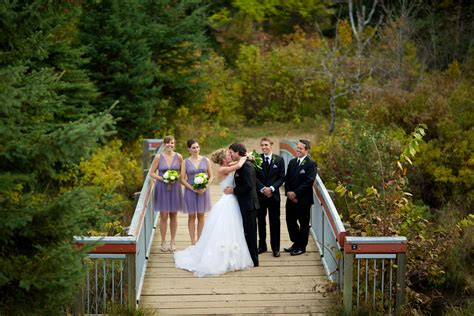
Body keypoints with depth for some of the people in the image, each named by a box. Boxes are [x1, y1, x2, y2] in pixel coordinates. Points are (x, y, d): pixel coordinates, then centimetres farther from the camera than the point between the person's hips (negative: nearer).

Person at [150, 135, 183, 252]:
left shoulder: (178, 157, 1)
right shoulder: (159, 157, -2)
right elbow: (152, 173, 0)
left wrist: (176, 178, -11)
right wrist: (162, 179, -14)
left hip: (175, 188, 2)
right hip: (162, 188, -2)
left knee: (173, 215, 9)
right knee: (163, 215, -1)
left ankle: (173, 241, 19)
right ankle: (163, 242, 8)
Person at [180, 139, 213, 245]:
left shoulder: (205, 160, 2)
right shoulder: (186, 162, -1)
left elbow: (211, 176, 5)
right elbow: (182, 179, -3)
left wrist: (205, 187, -11)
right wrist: (193, 188, -14)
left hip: (203, 191, 1)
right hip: (190, 191, -1)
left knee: (201, 216, 7)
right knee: (191, 216, 4)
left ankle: (200, 240, 14)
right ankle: (193, 241, 8)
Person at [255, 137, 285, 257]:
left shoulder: (279, 160, 2)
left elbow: (281, 178, 0)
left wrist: (271, 188, -13)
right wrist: (262, 189, -14)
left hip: (273, 195, 0)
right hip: (259, 195, 0)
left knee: (274, 222, 3)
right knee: (261, 221, 9)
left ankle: (275, 247, 10)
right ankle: (262, 245, 19)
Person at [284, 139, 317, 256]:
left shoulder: (311, 164, -11)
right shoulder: (292, 162, 10)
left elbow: (309, 181, -18)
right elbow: (287, 179, 10)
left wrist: (296, 193, -19)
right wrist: (288, 192, -6)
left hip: (304, 199, -6)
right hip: (291, 198, 7)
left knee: (303, 223, 5)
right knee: (290, 220, 12)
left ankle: (301, 246, 16)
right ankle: (296, 243, 28)